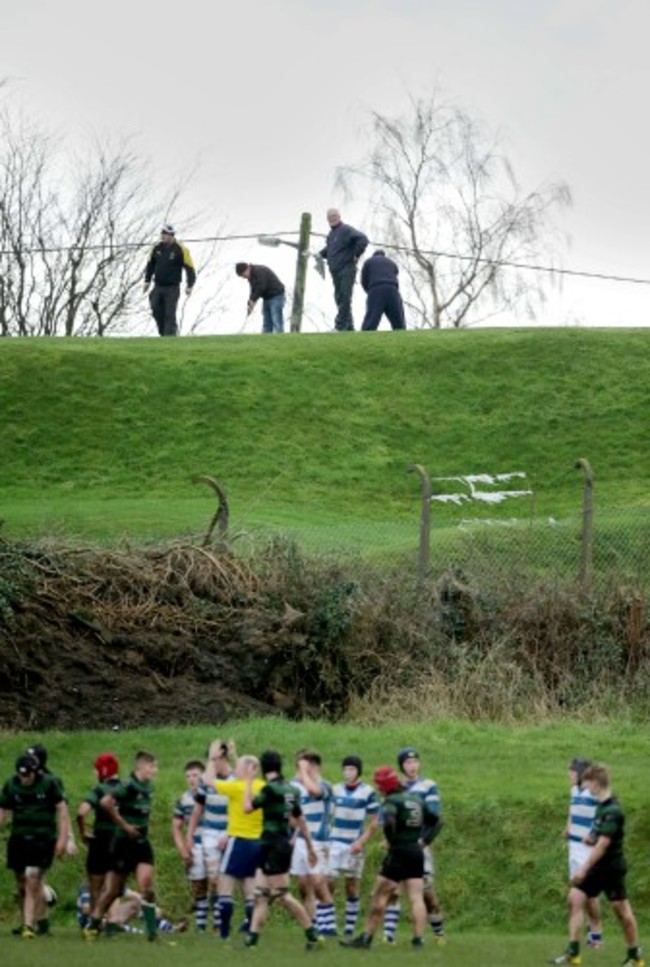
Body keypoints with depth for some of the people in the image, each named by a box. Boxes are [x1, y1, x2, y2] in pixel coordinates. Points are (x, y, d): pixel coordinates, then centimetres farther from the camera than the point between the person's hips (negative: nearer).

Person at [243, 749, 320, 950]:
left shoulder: (270, 788, -15)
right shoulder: (290, 789, 10)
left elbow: (248, 807, -15)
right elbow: (300, 819, 17)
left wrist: (248, 782, -4)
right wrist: (310, 846, 24)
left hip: (273, 844, -9)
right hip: (285, 842, 9)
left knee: (282, 895, -5)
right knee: (261, 893, 11)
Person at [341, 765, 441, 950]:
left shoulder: (391, 801, -9)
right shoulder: (417, 799, 14)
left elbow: (389, 822, -28)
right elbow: (436, 822, 19)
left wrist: (391, 841, -12)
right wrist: (423, 841, 13)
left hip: (399, 853, -6)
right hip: (417, 853, 6)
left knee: (380, 896, 2)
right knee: (416, 898, 1)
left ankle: (366, 937, 6)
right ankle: (418, 938, -7)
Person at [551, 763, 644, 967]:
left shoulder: (612, 810, -21)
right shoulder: (601, 806, 7)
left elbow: (603, 843, -25)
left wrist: (584, 868, -25)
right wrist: (591, 838, 2)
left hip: (612, 868, -9)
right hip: (597, 867, 9)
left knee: (621, 909, 1)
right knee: (576, 899, 1)